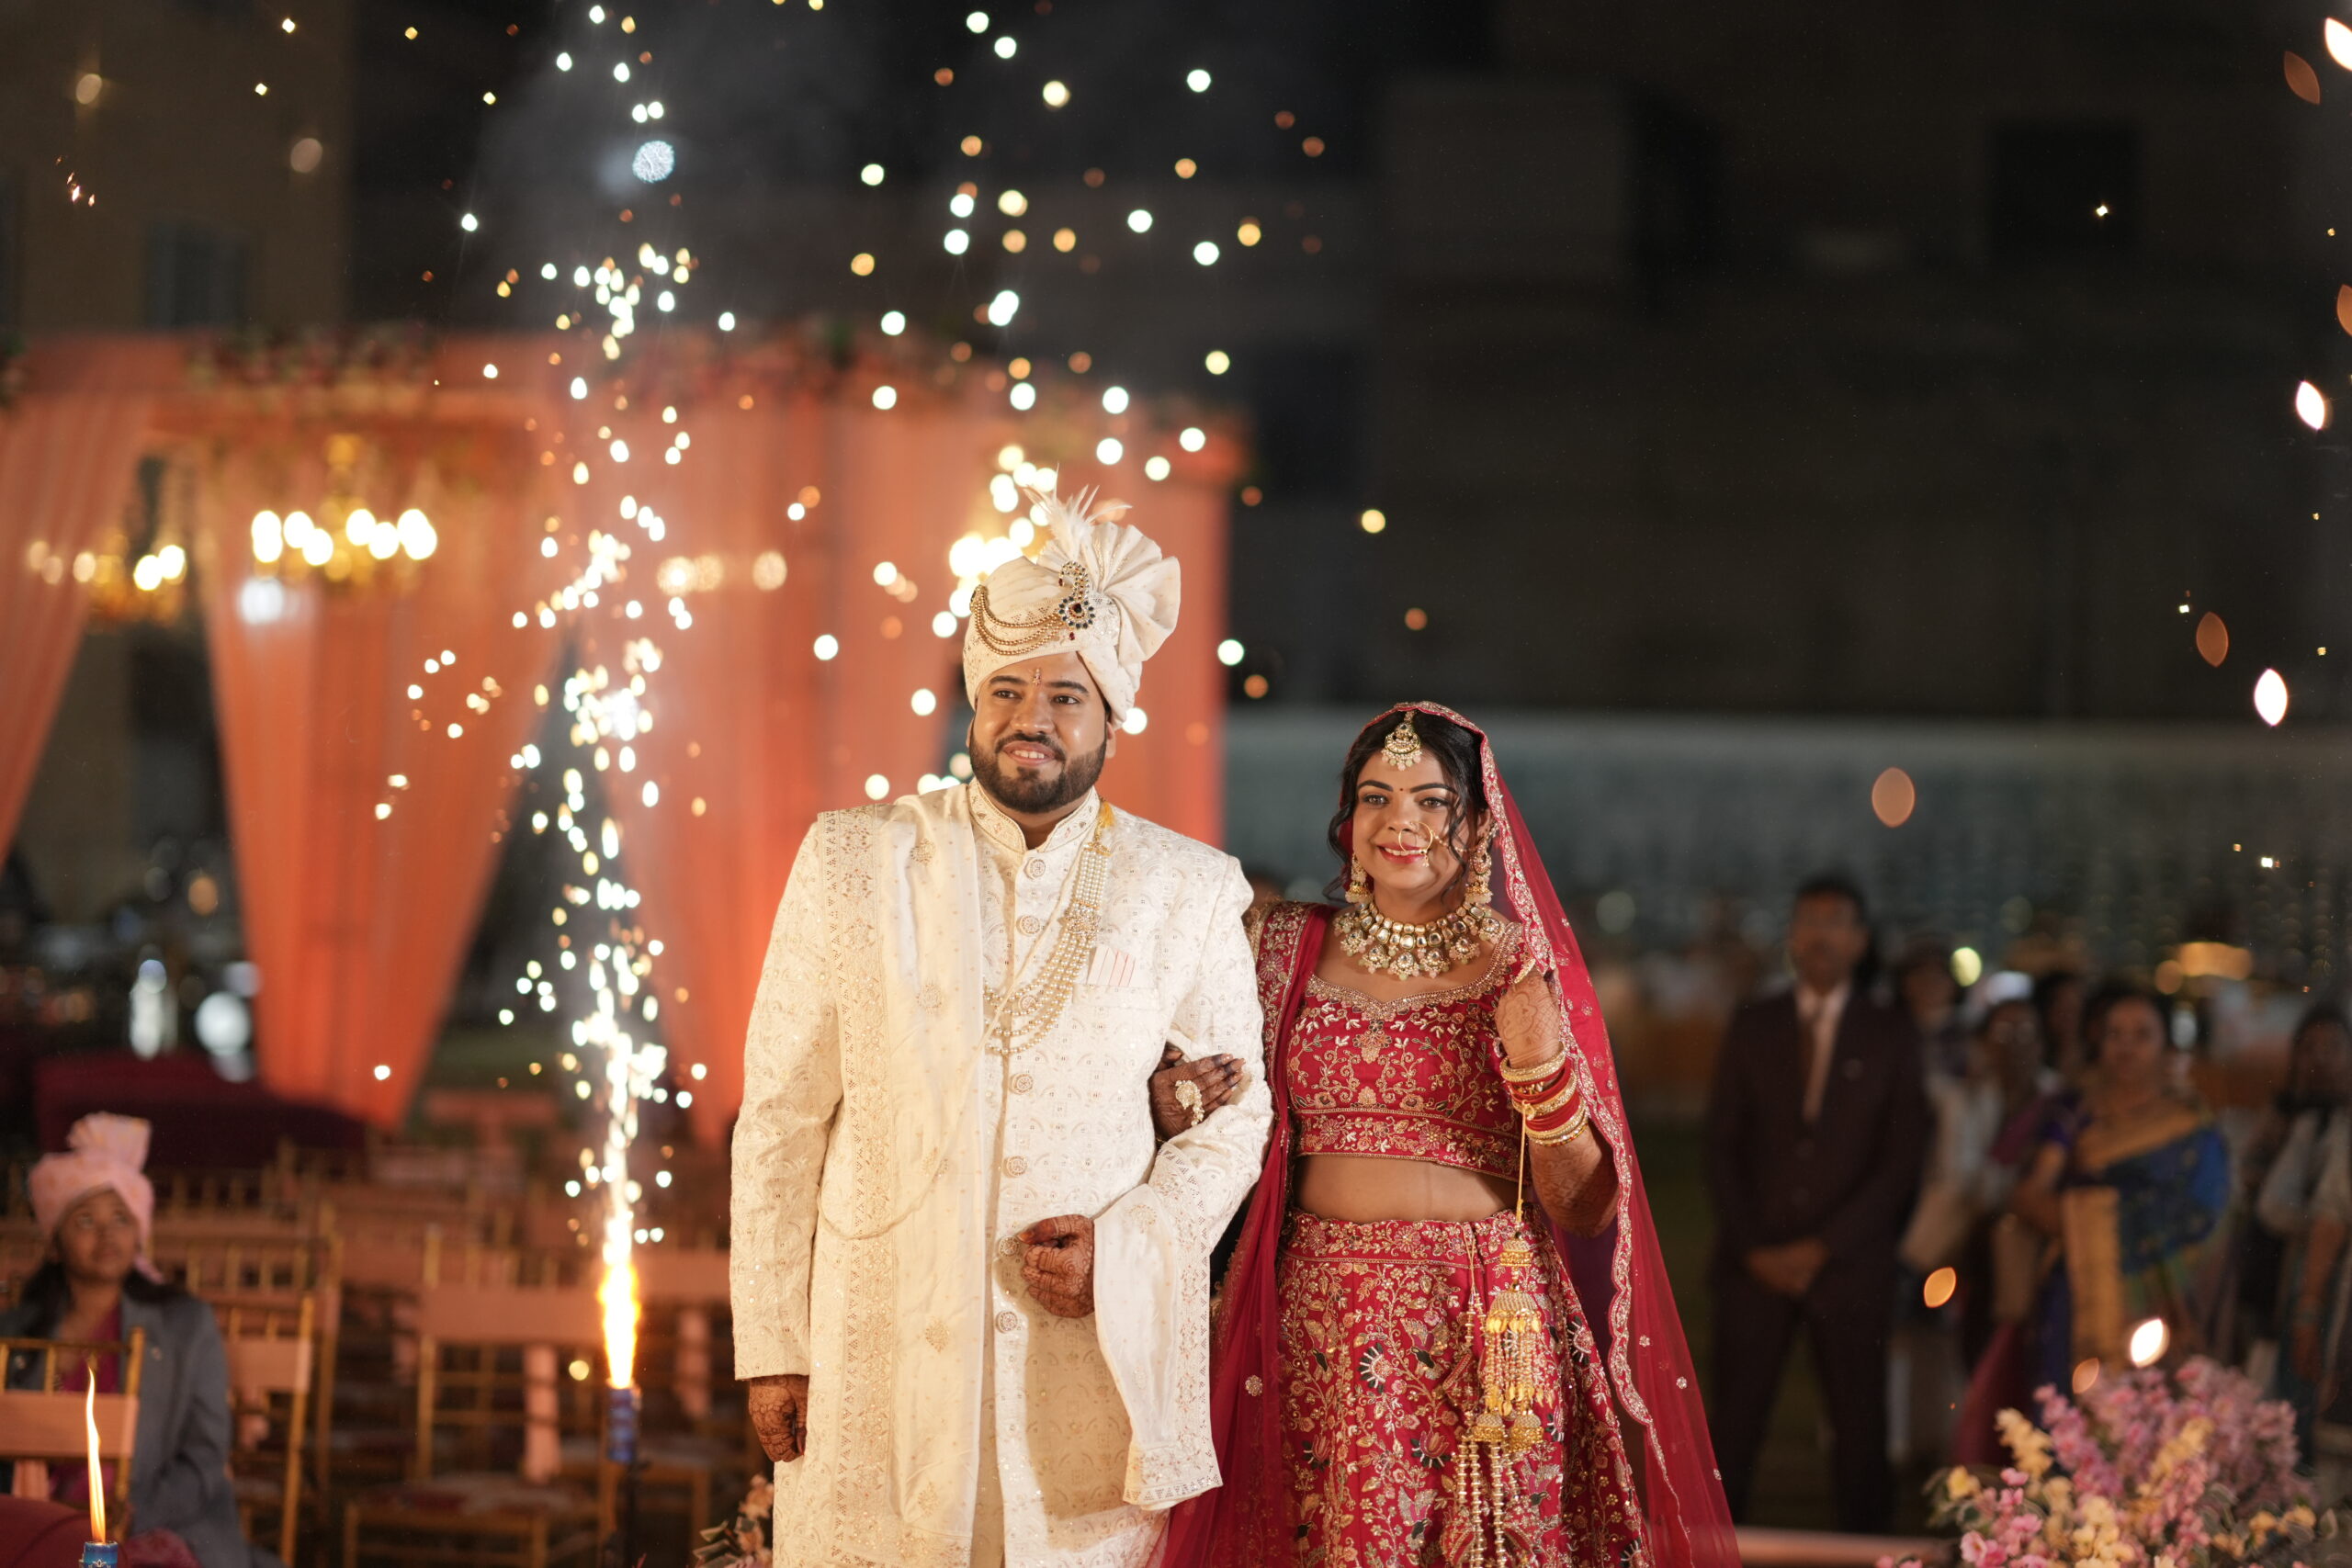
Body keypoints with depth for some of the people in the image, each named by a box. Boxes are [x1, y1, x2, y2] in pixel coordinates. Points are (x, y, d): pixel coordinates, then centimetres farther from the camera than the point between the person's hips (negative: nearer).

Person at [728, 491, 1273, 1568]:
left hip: (1093, 1349, 0)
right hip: (883, 1347, 0)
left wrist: (1125, 1245, -6)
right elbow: (781, 1117, 4)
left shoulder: (1187, 892, 7)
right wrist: (772, 1346, -1)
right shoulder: (854, 863, 5)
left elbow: (1235, 1113, 12)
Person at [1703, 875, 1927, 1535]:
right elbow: (1722, 1146, 7)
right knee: (1733, 1428, -4)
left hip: (1848, 1264, -1)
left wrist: (1822, 1248, -7)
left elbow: (1900, 1159, 0)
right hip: (1756, 1264, 1)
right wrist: (1754, 1247, -4)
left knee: (1859, 1431, 0)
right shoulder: (1751, 1028, 10)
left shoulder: (1891, 1037, 5)